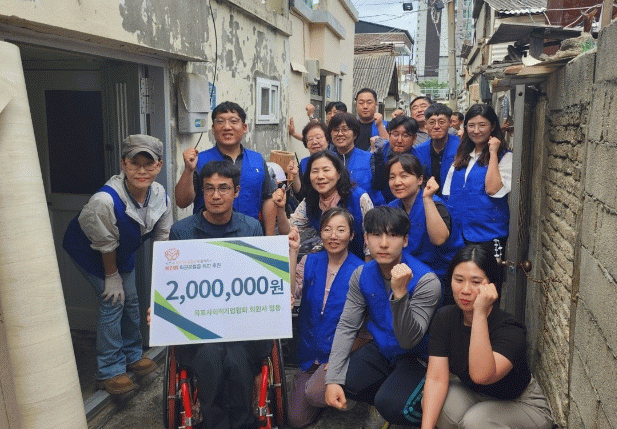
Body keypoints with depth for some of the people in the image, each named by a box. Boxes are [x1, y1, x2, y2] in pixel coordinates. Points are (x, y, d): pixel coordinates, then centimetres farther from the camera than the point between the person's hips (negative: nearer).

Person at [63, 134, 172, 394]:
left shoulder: (160, 194, -21)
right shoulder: (105, 200, -40)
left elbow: (163, 237, -7)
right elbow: (106, 245, -25)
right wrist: (111, 277, -12)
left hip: (124, 249, 6)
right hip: (88, 249, -6)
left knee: (130, 299, 13)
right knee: (112, 302, -7)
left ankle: (132, 356, 35)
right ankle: (109, 372, 10)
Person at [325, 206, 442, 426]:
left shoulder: (426, 281, -23)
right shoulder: (362, 275, -6)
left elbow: (409, 341, -26)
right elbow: (346, 326, -4)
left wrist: (399, 293, -42)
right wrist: (332, 379, -13)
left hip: (416, 357, -5)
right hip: (379, 350, 5)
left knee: (390, 404, -33)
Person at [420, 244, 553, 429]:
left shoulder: (510, 330, -29)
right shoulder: (445, 318, -14)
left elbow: (481, 375, -47)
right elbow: (436, 378, -19)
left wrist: (480, 312, -47)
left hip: (522, 405, -4)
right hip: (472, 393, 4)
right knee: (432, 403, -23)